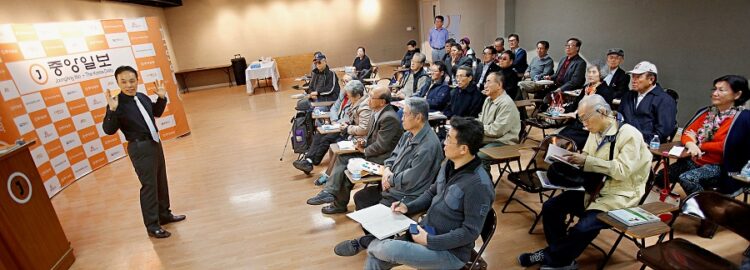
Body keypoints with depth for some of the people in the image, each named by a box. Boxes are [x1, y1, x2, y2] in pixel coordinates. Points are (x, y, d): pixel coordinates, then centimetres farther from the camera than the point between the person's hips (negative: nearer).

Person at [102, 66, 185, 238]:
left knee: (161, 182, 17)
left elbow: (157, 112, 20)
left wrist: (161, 97, 8)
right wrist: (112, 110, -31)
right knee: (149, 186, -3)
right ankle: (152, 226, 9)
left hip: (155, 143, 8)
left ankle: (164, 215, 33)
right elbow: (109, 130, -20)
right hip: (140, 148, -7)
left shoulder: (142, 97, 4)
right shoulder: (116, 104, -16)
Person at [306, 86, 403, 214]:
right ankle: (329, 192, -6)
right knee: (342, 158, -4)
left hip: (381, 158, -9)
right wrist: (364, 142, 0)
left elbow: (381, 146, -23)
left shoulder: (389, 118, -23)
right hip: (371, 151, 9)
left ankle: (340, 204, 7)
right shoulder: (377, 112, 7)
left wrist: (364, 150, -9)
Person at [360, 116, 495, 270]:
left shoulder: (479, 185, -25)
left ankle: (370, 243, 9)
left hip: (449, 252, -7)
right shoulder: (449, 164, 0)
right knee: (376, 257, -5)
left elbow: (470, 232, -21)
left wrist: (429, 241, -22)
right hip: (425, 232, 7)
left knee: (388, 250, -24)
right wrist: (408, 207, 0)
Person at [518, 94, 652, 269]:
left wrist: (586, 161, -25)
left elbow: (622, 170, -24)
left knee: (583, 228, -26)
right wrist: (571, 159, -8)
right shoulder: (596, 132, 4)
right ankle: (561, 255, 9)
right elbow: (586, 158, 13)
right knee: (550, 207, -4)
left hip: (619, 195, -7)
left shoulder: (629, 134, -16)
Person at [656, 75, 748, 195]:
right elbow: (687, 134, 7)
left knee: (686, 178, -32)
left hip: (717, 166, -6)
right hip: (693, 161, 6)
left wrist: (698, 144, -5)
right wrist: (691, 144, -16)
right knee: (660, 177, -8)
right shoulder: (707, 112, 13)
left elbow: (725, 146, -18)